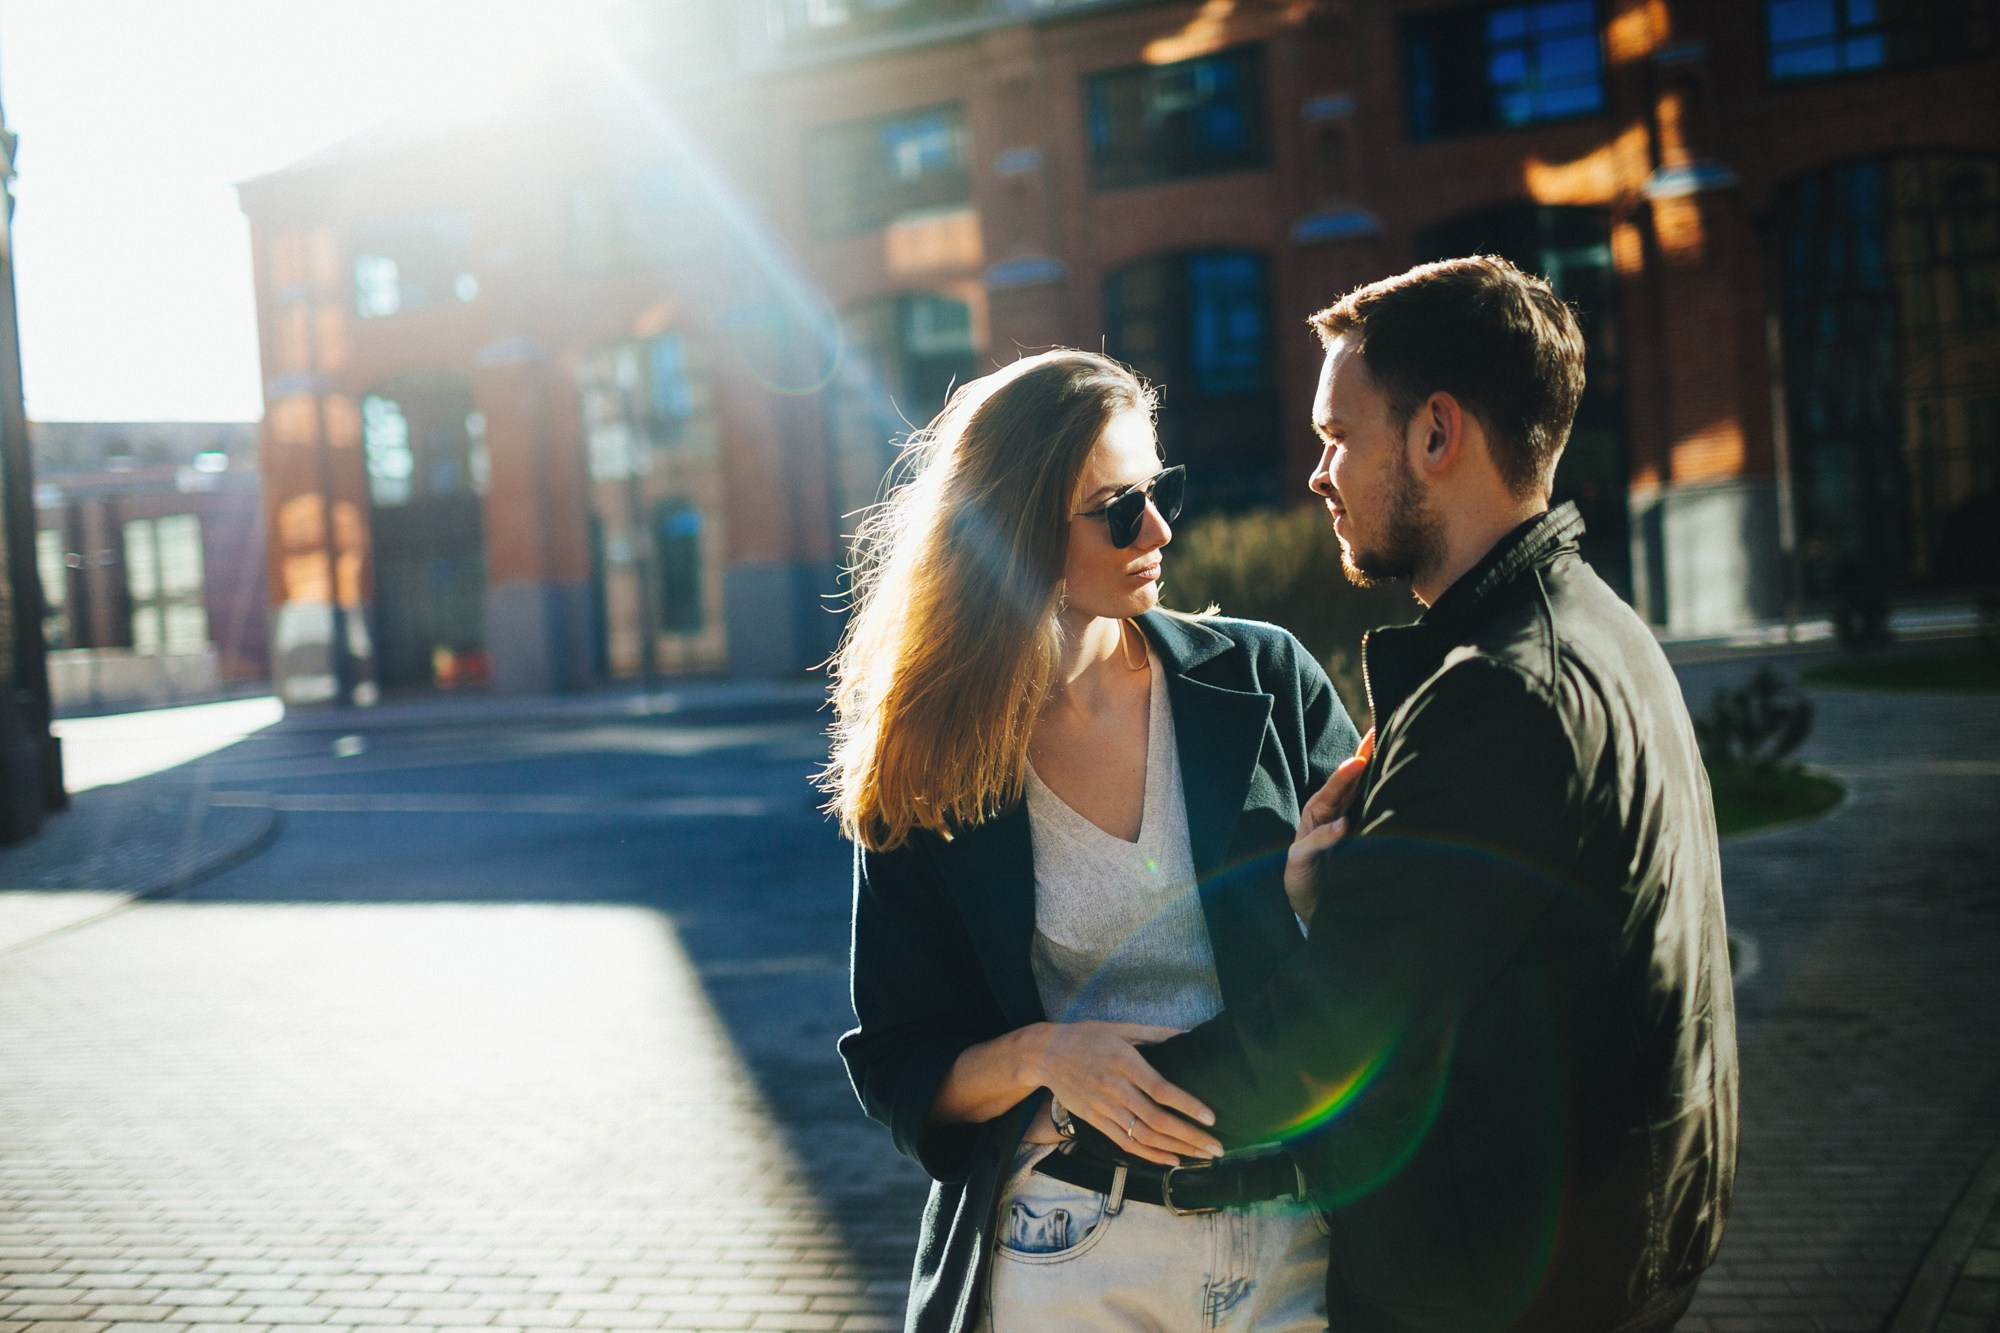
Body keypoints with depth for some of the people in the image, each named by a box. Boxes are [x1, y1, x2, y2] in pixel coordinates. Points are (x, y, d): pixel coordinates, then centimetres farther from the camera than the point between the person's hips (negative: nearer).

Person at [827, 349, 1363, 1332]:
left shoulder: (1266, 679, -3)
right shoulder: (925, 773, -5)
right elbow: (901, 1076, -2)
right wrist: (1042, 1055, -21)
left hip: (1303, 1226, 2)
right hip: (1069, 1250, -1)